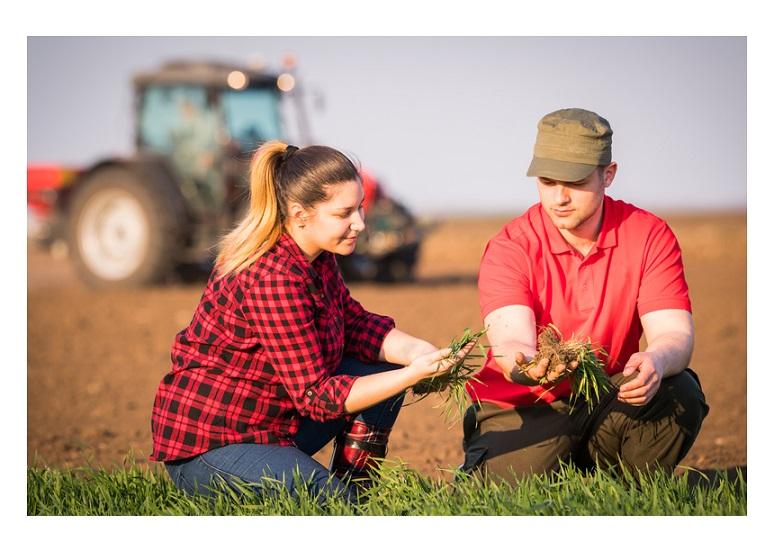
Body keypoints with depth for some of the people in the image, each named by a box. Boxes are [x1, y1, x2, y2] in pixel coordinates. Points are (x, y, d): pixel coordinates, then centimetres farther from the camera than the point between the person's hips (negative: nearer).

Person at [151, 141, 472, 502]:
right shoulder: (274, 278, -27)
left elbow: (355, 323, 8)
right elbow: (315, 395, -24)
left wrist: (415, 351, -12)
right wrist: (414, 374, -27)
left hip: (269, 424, 10)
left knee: (386, 365, 4)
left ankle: (355, 487, 10)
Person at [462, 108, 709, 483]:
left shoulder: (650, 237, -6)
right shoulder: (509, 247, -13)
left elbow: (675, 334, -16)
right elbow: (510, 338, -27)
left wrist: (655, 362, -42)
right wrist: (523, 365, -53)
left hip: (607, 404, 2)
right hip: (521, 410, -1)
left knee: (679, 393, -26)